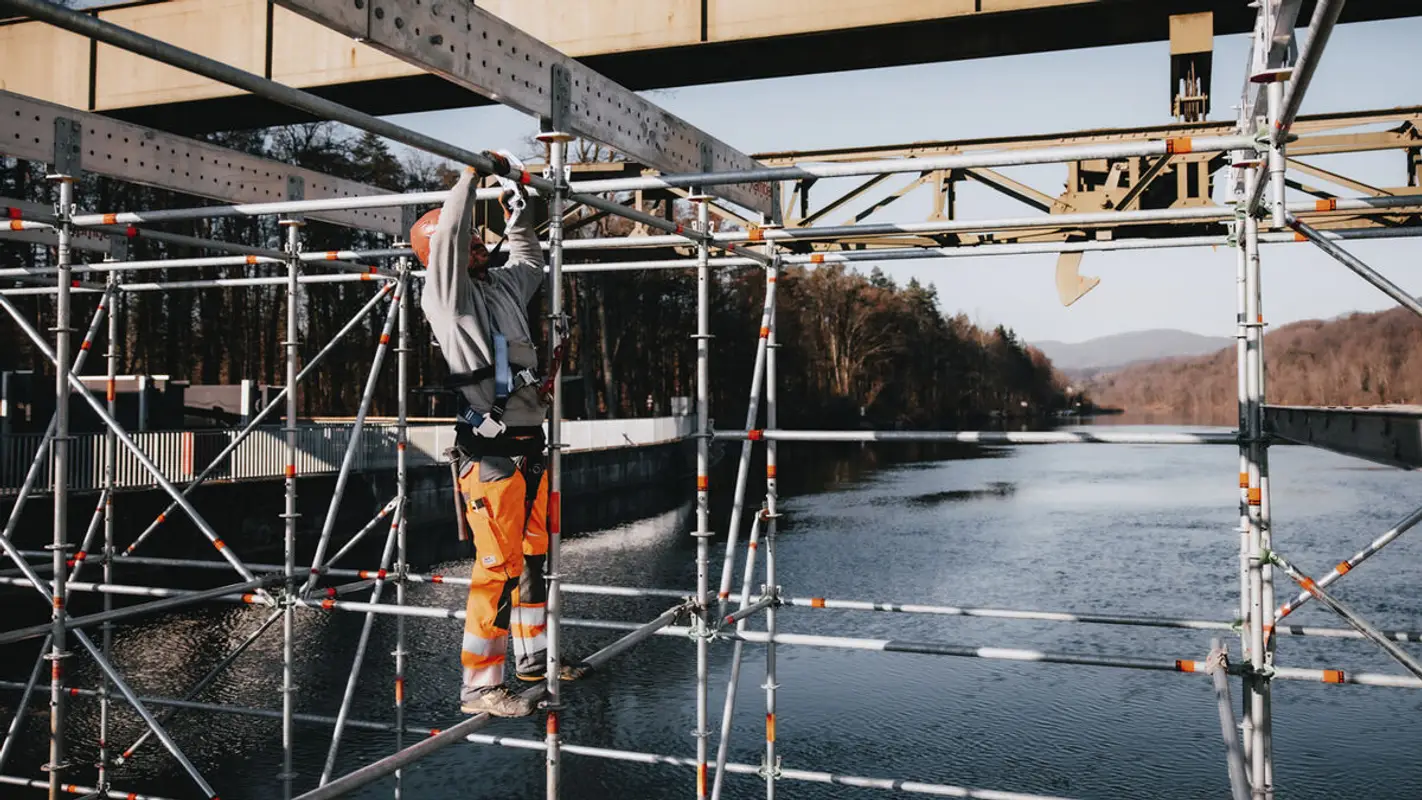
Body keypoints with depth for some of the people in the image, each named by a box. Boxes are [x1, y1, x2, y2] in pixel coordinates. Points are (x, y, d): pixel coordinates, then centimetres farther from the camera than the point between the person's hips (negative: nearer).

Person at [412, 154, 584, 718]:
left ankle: (533, 656, 32)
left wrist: (516, 215, 27)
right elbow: (447, 234, -18)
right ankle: (480, 686, -1)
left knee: (535, 556, 17)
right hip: (491, 454, -8)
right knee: (499, 566, -9)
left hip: (529, 449, 9)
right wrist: (472, 172, -9)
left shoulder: (501, 287, 19)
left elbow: (530, 264, 37)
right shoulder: (448, 296, -4)